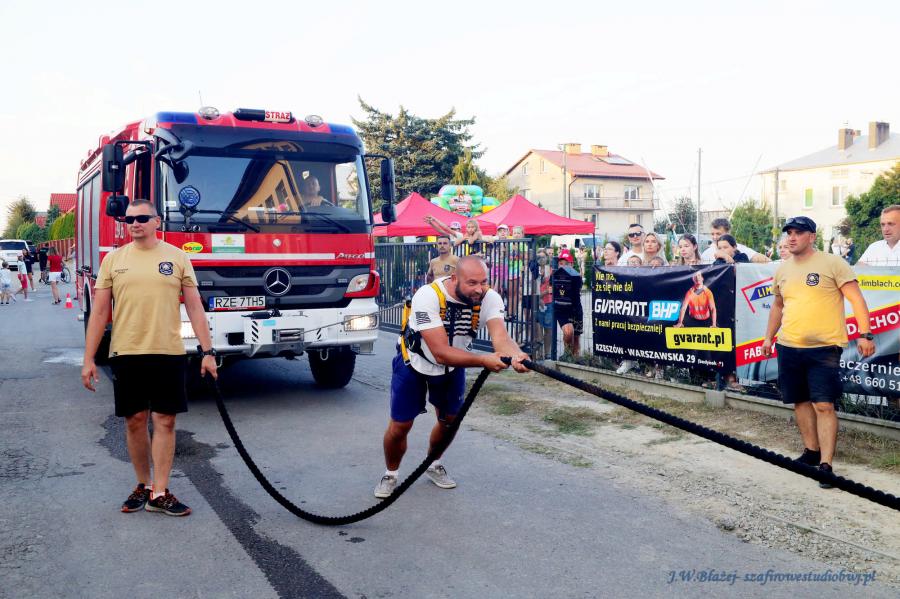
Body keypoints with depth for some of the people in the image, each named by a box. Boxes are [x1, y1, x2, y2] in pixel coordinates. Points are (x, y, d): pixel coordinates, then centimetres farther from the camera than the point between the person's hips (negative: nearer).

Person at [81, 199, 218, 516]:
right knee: (135, 421, 9)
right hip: (126, 355, 1)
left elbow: (195, 307, 2)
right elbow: (99, 312, 5)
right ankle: (143, 485, 24)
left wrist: (207, 351, -5)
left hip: (169, 353, -1)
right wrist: (88, 359, 1)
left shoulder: (177, 257, 3)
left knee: (165, 421, 1)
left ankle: (160, 493, 9)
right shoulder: (113, 259, 5)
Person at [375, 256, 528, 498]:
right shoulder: (428, 296, -36)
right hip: (414, 363, -4)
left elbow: (500, 336, -40)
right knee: (399, 426, -1)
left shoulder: (489, 298, -24)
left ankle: (433, 464, 42)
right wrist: (483, 360, -51)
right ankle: (391, 474, 27)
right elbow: (441, 353, -40)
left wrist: (516, 355, -62)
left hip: (454, 364, 4)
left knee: (450, 420, 12)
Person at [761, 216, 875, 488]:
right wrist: (769, 337, 21)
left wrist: (865, 335, -14)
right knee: (801, 402, 13)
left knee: (824, 405, -9)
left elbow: (856, 299, -7)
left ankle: (825, 465, -5)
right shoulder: (783, 269, 12)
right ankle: (811, 452, 28)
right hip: (789, 347, 6)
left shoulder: (833, 263, -6)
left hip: (824, 348, -6)